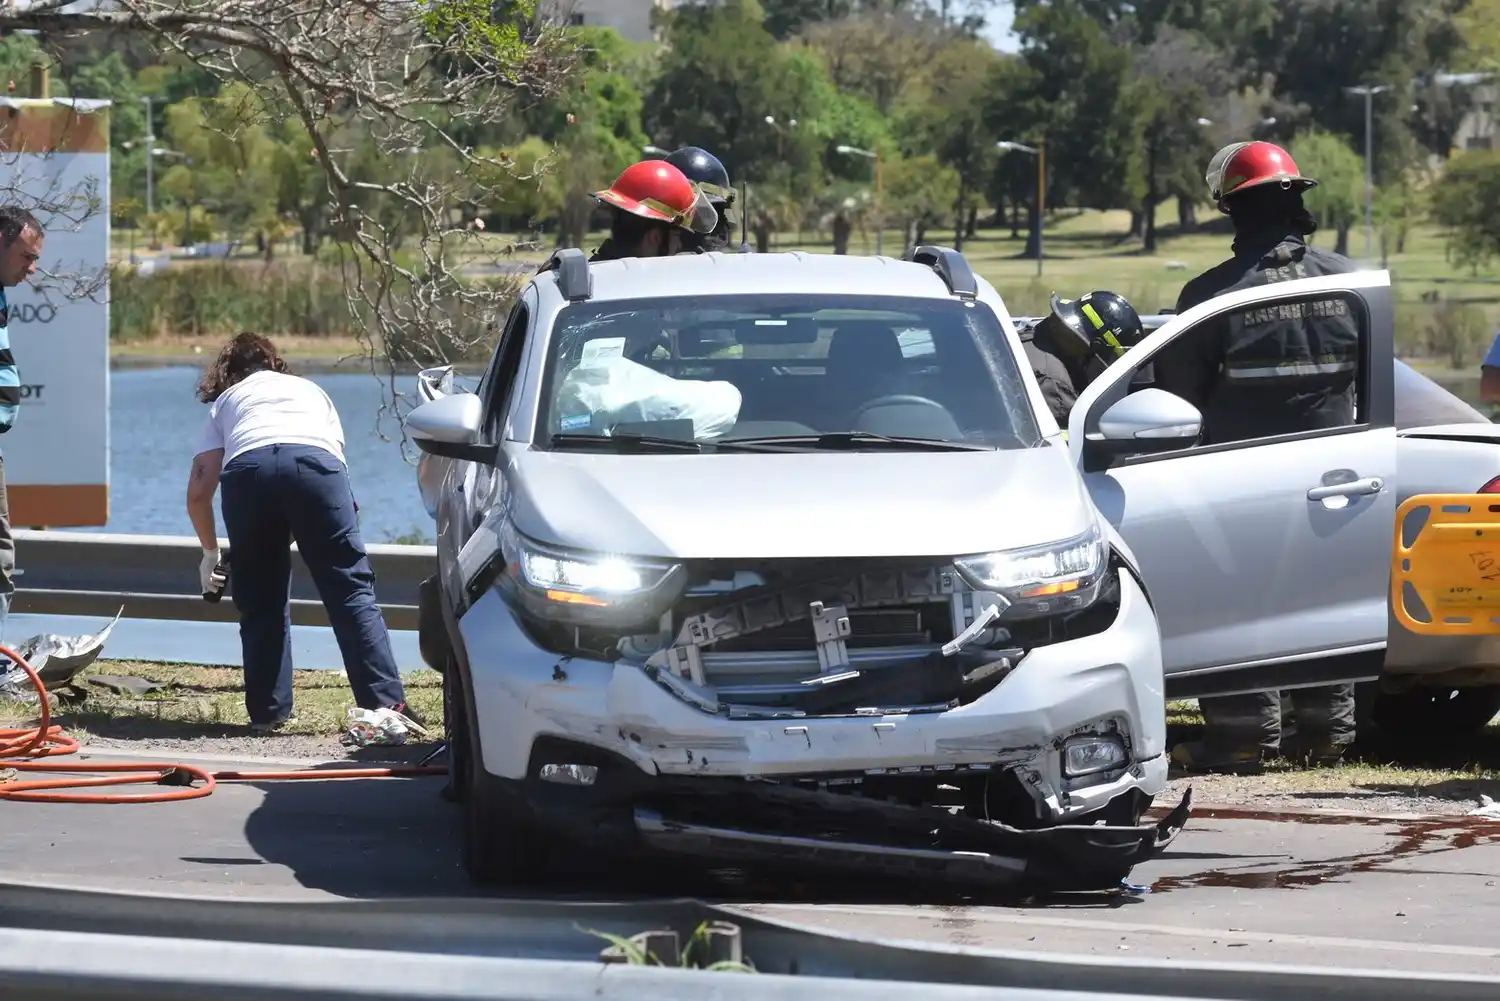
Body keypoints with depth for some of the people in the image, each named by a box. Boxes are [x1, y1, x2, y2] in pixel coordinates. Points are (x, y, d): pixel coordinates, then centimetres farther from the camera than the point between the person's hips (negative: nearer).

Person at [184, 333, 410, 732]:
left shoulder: (224, 403, 34)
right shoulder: (310, 389, 39)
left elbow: (198, 492, 23)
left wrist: (210, 553, 37)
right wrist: (301, 534, 41)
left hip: (246, 468, 0)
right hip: (316, 461, 0)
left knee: (261, 601, 15)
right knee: (350, 587, -1)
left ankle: (267, 711, 12)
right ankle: (385, 702, -12)